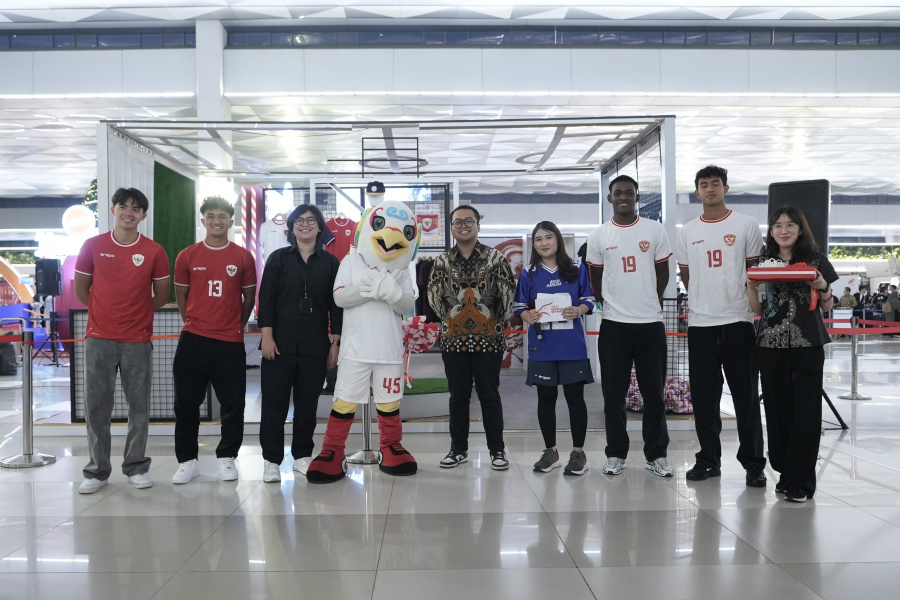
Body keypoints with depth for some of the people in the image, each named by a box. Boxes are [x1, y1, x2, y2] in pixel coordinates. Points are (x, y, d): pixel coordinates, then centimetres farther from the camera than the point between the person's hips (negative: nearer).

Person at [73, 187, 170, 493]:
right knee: (96, 407, 5)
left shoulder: (154, 251, 0)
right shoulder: (93, 245, 2)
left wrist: (136, 313, 7)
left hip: (138, 340, 0)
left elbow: (161, 295, 7)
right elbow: (81, 289, 9)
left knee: (139, 407, 6)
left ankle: (136, 467, 20)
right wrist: (107, 312, 9)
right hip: (99, 339, 0)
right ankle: (97, 470, 17)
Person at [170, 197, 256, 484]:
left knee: (233, 405, 3)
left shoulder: (243, 258, 3)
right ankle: (187, 460, 18)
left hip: (230, 343, 0)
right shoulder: (187, 256, 4)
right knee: (186, 403, 5)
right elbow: (181, 296, 12)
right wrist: (194, 323, 12)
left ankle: (226, 458, 19)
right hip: (193, 341, 1)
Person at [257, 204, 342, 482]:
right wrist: (267, 336, -8)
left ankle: (302, 456, 20)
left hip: (315, 346, 1)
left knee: (308, 403, 8)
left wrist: (335, 342, 2)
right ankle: (271, 459, 10)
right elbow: (266, 298, 0)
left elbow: (336, 304, 6)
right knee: (274, 402, 1)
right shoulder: (278, 258, 4)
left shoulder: (330, 262, 6)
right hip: (280, 343, -1)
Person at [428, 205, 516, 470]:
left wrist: (499, 322, 3)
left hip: (488, 338, -2)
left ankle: (497, 449, 16)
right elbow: (434, 297, 9)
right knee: (458, 395, 10)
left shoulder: (495, 257, -1)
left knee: (489, 394, 5)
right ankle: (458, 448, 21)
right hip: (453, 339, 2)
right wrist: (449, 319, 8)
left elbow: (508, 294, 0)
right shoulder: (443, 261, 5)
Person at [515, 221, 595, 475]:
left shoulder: (577, 269, 3)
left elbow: (589, 300, 4)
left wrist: (578, 311, -16)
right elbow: (519, 307, 4)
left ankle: (578, 452, 13)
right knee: (546, 398, 9)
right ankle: (550, 451, 22)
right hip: (542, 346, 1)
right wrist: (528, 316, -16)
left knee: (575, 397, 3)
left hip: (572, 346, -1)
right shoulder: (528, 274, 5)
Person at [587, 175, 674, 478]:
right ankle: (615, 454, 15)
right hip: (613, 324, 0)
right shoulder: (598, 236, 2)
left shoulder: (655, 230, 2)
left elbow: (663, 273, 10)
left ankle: (656, 454, 16)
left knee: (654, 393, 6)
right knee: (614, 393, 4)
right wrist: (612, 304, 11)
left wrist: (650, 303, 11)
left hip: (651, 322, 0)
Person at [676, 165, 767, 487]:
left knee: (746, 395, 1)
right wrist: (704, 300, 12)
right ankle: (708, 459, 18)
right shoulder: (687, 231, 9)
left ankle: (753, 463, 10)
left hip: (738, 320, -3)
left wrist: (752, 302, 1)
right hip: (699, 323, 3)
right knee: (703, 396, 7)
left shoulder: (746, 225, 2)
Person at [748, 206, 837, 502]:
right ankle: (785, 473, 18)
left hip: (807, 345, -2)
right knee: (778, 410, 5)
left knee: (806, 413, -2)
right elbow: (757, 308, 11)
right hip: (771, 345, 2)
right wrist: (751, 285, -7)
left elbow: (827, 306, 8)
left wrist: (822, 287, -12)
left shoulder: (815, 259, 4)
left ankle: (800, 481, 4)